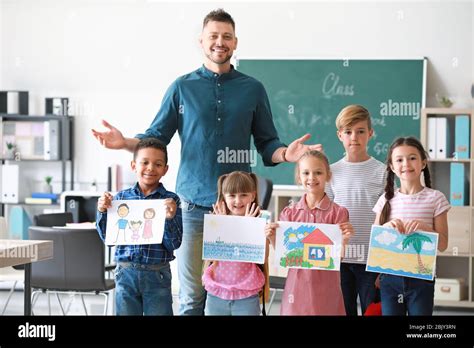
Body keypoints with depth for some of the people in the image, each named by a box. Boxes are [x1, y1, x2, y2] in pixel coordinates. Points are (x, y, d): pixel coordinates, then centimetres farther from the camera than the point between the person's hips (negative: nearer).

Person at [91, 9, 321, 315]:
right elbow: (156, 138, 9)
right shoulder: (182, 88, 8)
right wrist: (125, 143, -10)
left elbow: (267, 144, 9)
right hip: (194, 204, 0)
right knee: (192, 296, 0)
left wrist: (286, 154, -13)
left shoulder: (253, 89, 9)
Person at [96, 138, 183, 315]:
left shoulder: (171, 200, -2)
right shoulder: (121, 197, 4)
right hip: (126, 273, 2)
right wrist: (102, 213, -7)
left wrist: (169, 218, -21)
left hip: (157, 275, -2)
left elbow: (174, 244, -5)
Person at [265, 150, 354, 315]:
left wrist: (344, 240, -22)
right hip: (297, 286, 2)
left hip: (325, 289, -2)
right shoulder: (290, 213, 4)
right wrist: (272, 239, -11)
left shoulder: (338, 213, -3)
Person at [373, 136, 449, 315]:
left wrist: (425, 228, -19)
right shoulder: (386, 200, 5)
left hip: (421, 278, -2)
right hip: (390, 277, 2)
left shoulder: (435, 198, -2)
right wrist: (387, 227, -13)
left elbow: (442, 244, -2)